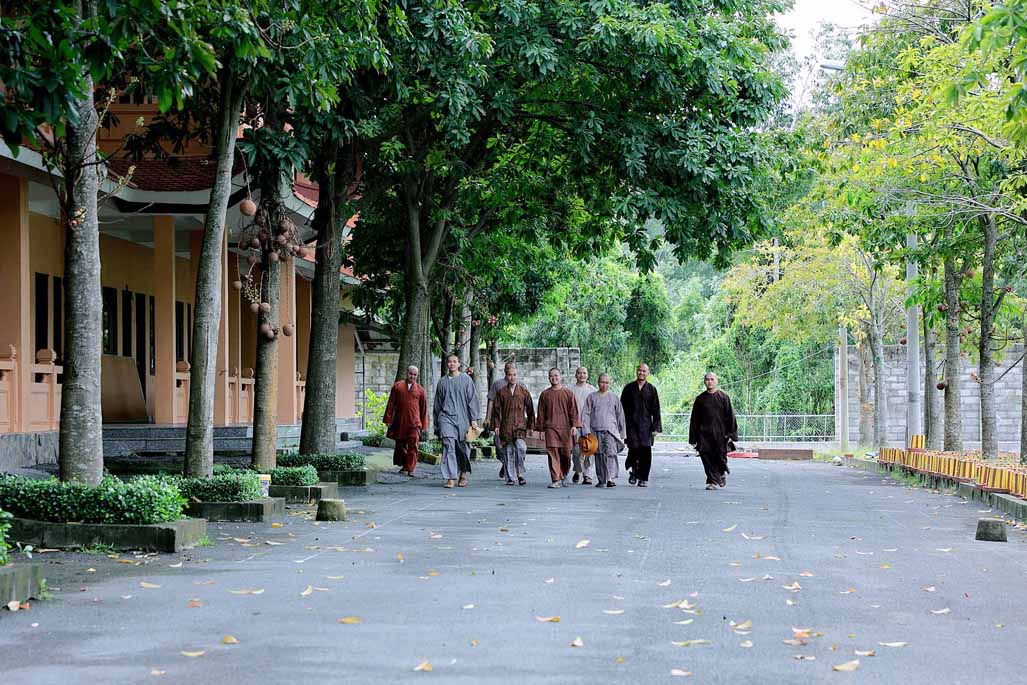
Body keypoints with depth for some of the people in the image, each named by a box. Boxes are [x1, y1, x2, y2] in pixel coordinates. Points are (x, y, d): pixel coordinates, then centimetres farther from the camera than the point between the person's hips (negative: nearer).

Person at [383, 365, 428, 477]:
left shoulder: (420, 390, 7)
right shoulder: (397, 386, 6)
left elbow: (424, 408, 10)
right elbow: (391, 404, 5)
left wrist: (423, 424, 9)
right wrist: (388, 419, 1)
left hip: (414, 422, -1)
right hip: (400, 421, 1)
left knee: (413, 446, -11)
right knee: (400, 445, 11)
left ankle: (410, 469, -11)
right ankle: (403, 466, 28)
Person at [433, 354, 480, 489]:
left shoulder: (466, 379, 4)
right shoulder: (442, 381, 10)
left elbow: (472, 399, 3)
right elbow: (437, 403, 17)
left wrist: (474, 419, -5)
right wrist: (436, 422, 18)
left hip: (462, 418, -1)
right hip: (446, 417, 1)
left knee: (462, 447, 8)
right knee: (448, 446, -13)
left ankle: (463, 474, 30)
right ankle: (450, 478, -18)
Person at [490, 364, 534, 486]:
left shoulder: (524, 391, 8)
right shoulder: (501, 392, 8)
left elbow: (530, 409, 12)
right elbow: (496, 409, 9)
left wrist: (531, 425, 8)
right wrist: (496, 425, 1)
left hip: (520, 425, -1)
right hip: (505, 427, 1)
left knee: (521, 447, -20)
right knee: (508, 452, 2)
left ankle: (520, 474, -8)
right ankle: (510, 478, 11)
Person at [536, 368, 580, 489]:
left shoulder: (568, 393, 6)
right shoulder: (545, 394, 9)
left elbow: (573, 410, 3)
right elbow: (541, 413, 11)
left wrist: (574, 425, -7)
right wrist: (541, 429, 7)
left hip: (565, 428, 0)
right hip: (550, 428, 0)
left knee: (566, 453, 4)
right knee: (553, 454, -8)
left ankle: (564, 475, 29)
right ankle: (556, 480, -9)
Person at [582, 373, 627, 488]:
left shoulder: (614, 398, 11)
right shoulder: (592, 397, 8)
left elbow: (620, 416, 15)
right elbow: (586, 414, 6)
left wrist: (622, 433, 13)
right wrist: (586, 430, -4)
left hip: (611, 430, -1)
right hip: (596, 430, 1)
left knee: (611, 452, -18)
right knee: (599, 455, 5)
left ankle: (610, 479, -26)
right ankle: (601, 480, 15)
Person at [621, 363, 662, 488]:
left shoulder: (651, 390, 9)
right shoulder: (629, 388, 9)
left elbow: (656, 410, 7)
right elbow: (622, 407, 11)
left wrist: (656, 427, -2)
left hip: (646, 426, 0)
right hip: (631, 425, 0)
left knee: (645, 452, -4)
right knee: (634, 448, -13)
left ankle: (643, 478, 4)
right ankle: (633, 471, 13)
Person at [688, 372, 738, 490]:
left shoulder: (723, 397, 2)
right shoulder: (700, 399, 7)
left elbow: (730, 417, 1)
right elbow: (694, 420, 9)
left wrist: (732, 434, -5)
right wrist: (693, 439, 6)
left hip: (720, 434, -2)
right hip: (704, 435, 2)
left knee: (720, 457, -1)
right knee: (707, 458, -5)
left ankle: (722, 473, 31)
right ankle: (712, 481, 4)